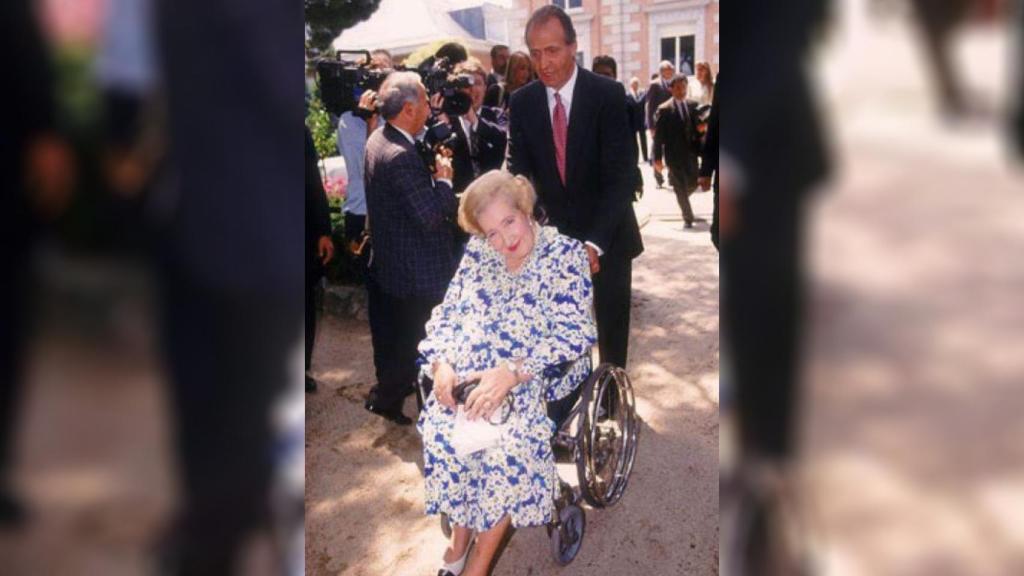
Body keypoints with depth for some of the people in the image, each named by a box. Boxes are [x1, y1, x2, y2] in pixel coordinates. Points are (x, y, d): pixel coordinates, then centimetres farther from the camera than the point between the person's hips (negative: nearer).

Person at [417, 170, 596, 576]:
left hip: (534, 379, -3)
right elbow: (446, 314, 11)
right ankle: (460, 534, -1)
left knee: (509, 442, -30)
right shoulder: (477, 253, 10)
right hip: (465, 377, 4)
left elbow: (575, 333, -13)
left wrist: (512, 373, -26)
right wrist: (441, 363, -11)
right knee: (440, 429, -25)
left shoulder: (565, 254, -4)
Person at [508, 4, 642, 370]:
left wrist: (595, 242, -30)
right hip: (553, 234, 2)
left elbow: (619, 176, -19)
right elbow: (518, 173, -3)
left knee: (612, 330, 10)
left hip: (607, 235, -2)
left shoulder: (608, 94, -14)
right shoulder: (522, 102, -4)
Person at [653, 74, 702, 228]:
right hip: (674, 155, -4)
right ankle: (688, 218, 13)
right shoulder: (664, 109, -7)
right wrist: (658, 157, -10)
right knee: (681, 188, 1)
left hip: (691, 153, 4)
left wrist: (700, 150, -1)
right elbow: (658, 135, -7)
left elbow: (697, 129, 10)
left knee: (693, 184, 9)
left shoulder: (693, 106, 5)